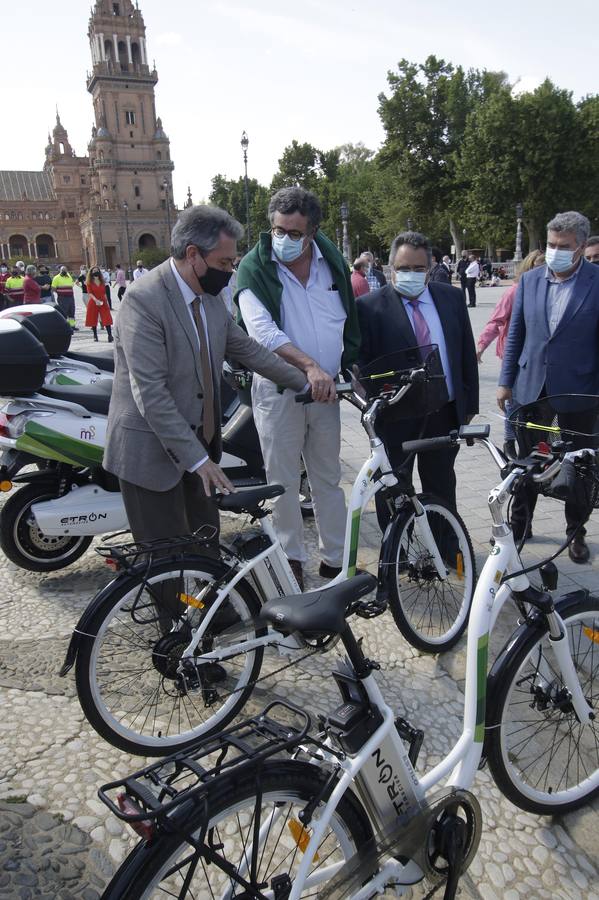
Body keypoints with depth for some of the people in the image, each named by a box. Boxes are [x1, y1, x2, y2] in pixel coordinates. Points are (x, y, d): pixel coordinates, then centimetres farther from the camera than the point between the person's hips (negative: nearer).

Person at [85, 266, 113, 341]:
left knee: (107, 319, -9)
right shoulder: (90, 282, -2)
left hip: (103, 303, 2)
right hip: (93, 303, -2)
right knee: (93, 320, 5)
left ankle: (110, 335, -13)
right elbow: (90, 293, -11)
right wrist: (96, 300, -26)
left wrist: (107, 302, 11)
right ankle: (95, 336, 16)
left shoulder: (102, 282, 9)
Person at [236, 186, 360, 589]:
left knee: (329, 478, 13)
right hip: (279, 389, -4)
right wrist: (310, 366, -32)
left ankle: (336, 558, 26)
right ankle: (292, 559, 22)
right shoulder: (254, 268, -8)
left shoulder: (332, 261, 5)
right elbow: (263, 332, -22)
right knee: (283, 481, 6)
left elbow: (349, 322, 14)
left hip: (326, 389, 4)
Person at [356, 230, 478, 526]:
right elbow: (360, 360, -9)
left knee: (442, 487, 18)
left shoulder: (452, 298, 5)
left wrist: (470, 404, 7)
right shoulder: (370, 306, -8)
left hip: (445, 412, 4)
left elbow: (467, 353, 8)